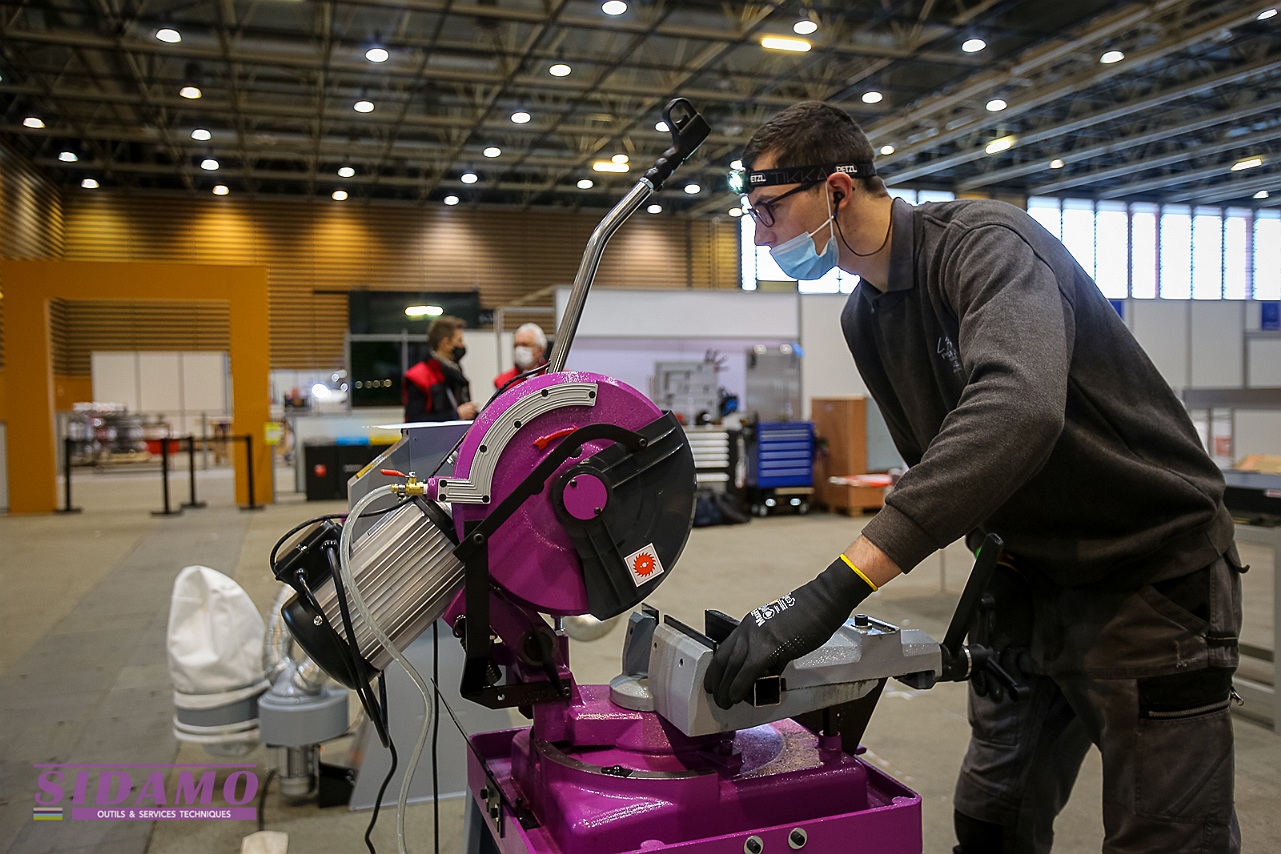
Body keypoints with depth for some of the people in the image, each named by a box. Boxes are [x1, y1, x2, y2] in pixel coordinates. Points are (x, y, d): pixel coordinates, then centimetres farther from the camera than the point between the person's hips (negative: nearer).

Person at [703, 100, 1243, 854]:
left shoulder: (987, 242, -23)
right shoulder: (863, 318, 3)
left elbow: (1017, 406, -42)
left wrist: (835, 588, -48)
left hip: (1151, 570, -7)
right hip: (1028, 575, 8)